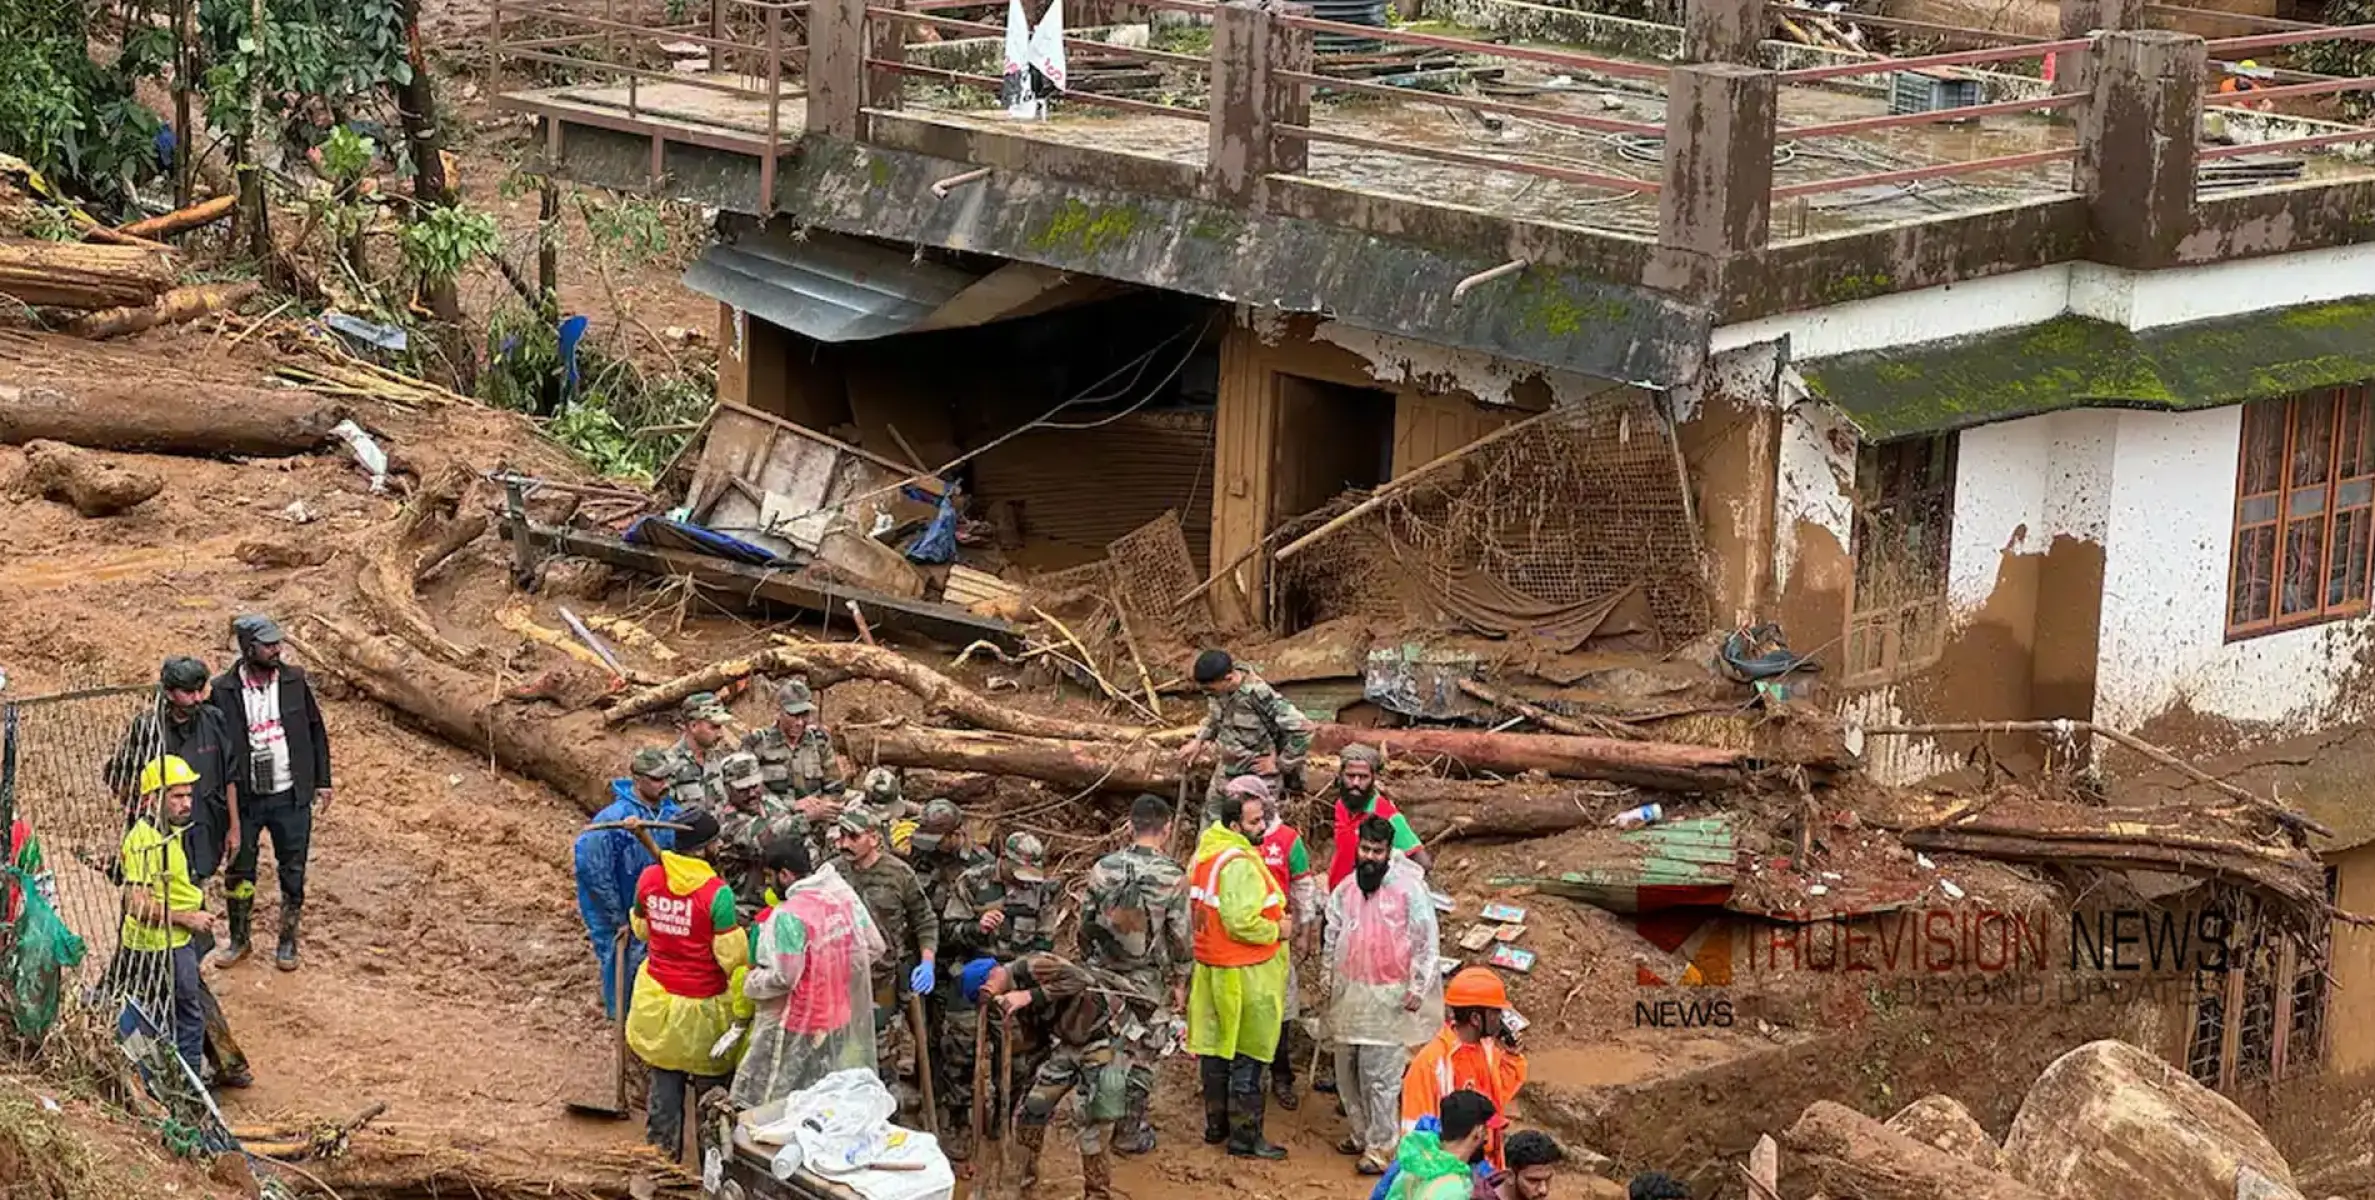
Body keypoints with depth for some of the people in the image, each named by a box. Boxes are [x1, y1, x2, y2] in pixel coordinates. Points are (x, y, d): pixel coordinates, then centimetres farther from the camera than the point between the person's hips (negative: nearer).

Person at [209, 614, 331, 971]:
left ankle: (288, 942, 23)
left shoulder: (295, 681, -4)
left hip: (291, 797, 1)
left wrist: (322, 782, 4)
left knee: (293, 873, 8)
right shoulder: (224, 690, -10)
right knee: (239, 872, 10)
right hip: (245, 798, -1)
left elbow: (316, 730, 5)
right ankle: (239, 939, 28)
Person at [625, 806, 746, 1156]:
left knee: (664, 1081, 17)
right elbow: (732, 956, -18)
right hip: (702, 1007, -4)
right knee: (711, 1087, 12)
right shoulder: (716, 893, -22)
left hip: (658, 1001, 5)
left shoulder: (648, 878, -7)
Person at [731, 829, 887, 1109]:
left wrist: (750, 983, -5)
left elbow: (782, 978, -24)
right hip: (840, 1021, 8)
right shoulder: (845, 893, -1)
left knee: (765, 1106, 3)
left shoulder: (787, 916, -24)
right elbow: (874, 947, 6)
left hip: (796, 1028, -8)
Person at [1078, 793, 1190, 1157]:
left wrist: (1089, 964, 17)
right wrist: (1179, 983, 4)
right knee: (1140, 1058, 8)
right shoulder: (1173, 877, -13)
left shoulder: (1103, 869, -5)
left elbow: (1085, 925, 2)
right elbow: (1180, 937, -9)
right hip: (1149, 983, -2)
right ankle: (1129, 1133, 16)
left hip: (1104, 977, 3)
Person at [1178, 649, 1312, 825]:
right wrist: (1198, 741, 6)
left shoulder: (1259, 696, -30)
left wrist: (1280, 763, -18)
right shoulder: (1216, 690, -8)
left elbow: (1302, 729, -27)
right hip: (1225, 775, 7)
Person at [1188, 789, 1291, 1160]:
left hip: (1209, 966, 9)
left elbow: (1192, 906, 16)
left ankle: (1216, 1124, 30)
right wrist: (1277, 930, -12)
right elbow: (1241, 923, -29)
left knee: (1215, 1047, 18)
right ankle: (1244, 1136, 5)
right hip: (1244, 974, -9)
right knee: (1247, 1056, 0)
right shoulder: (1240, 864, -24)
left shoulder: (1205, 853, 6)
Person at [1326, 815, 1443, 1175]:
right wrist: (1328, 978, 18)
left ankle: (1381, 1146, 1)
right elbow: (1332, 937, 19)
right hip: (1349, 993, 6)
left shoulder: (1409, 889, -11)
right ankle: (1360, 1133, 28)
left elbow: (1427, 942, -10)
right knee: (1347, 1071, 13)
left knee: (1380, 1075, -7)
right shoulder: (1345, 889, 7)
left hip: (1388, 996, -6)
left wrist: (1417, 989, -12)